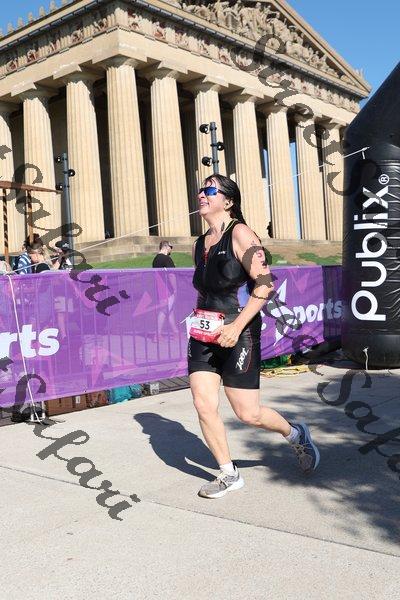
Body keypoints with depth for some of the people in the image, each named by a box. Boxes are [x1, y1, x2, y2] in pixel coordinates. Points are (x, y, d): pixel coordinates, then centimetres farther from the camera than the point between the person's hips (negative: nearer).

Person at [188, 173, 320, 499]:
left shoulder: (240, 234, -9)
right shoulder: (199, 244, 12)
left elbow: (265, 283, -17)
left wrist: (236, 327, -22)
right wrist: (199, 317, 10)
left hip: (238, 334, -7)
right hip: (204, 336, 7)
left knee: (248, 413, -2)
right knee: (203, 405, -1)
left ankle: (296, 434, 29)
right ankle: (229, 475, 17)